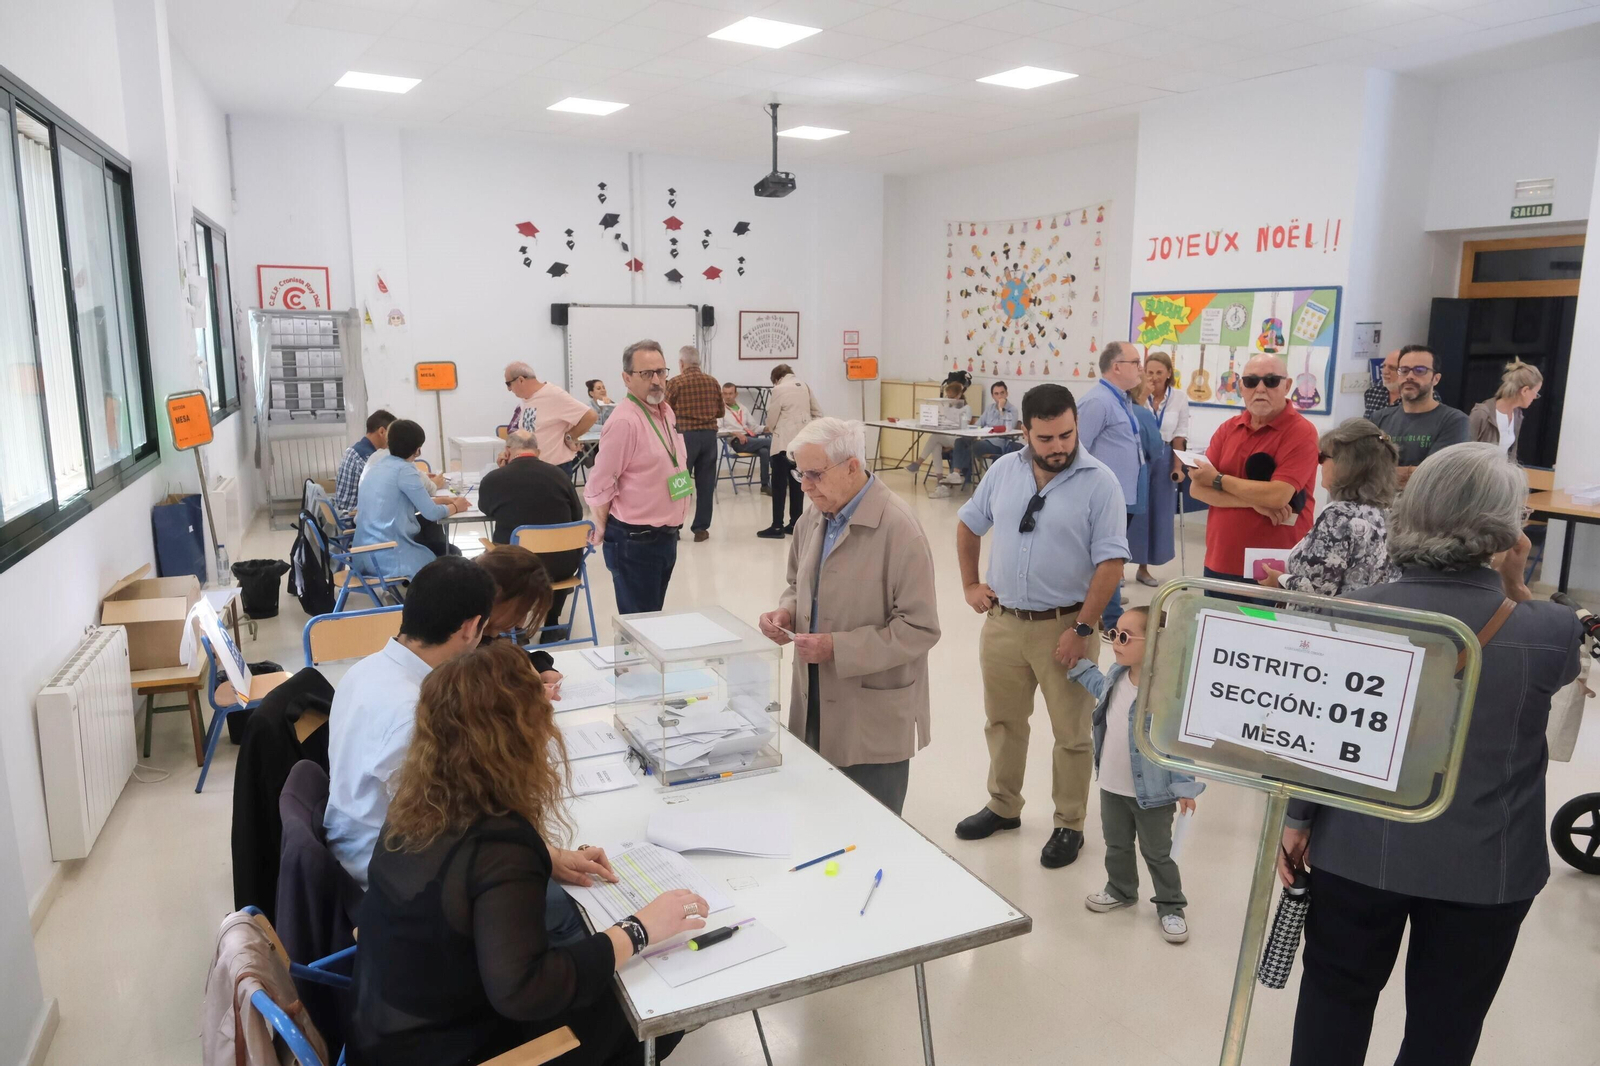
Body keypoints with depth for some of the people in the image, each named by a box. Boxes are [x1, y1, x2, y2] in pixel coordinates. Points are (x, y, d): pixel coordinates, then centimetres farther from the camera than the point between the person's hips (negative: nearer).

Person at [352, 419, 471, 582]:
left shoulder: (381, 463, 11)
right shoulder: (404, 469, -15)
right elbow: (431, 513, -12)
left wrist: (445, 500, 18)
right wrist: (455, 507, 7)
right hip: (389, 556, -8)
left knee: (437, 544, 27)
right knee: (451, 554, 13)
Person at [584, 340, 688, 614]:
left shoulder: (666, 411, 7)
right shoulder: (624, 421, -21)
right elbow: (599, 487, -18)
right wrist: (602, 530, -6)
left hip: (666, 535, 8)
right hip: (635, 541, -8)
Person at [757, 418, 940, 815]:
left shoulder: (898, 528, -18)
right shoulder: (814, 518, 4)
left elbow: (920, 628, -18)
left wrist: (837, 648, -22)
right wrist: (787, 611, -2)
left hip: (873, 721, -6)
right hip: (815, 704, 6)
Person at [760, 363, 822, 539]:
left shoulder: (778, 389, -8)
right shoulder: (804, 386, 10)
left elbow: (772, 419, -5)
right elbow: (817, 413, 11)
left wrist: (770, 428, 17)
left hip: (785, 442, -6)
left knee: (779, 484, -3)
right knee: (797, 482, 10)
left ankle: (777, 527, -4)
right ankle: (795, 524, 13)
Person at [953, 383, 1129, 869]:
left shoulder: (1099, 482, -13)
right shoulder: (1004, 470, 2)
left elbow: (1110, 562, -15)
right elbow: (969, 524, 16)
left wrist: (1082, 629, -17)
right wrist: (970, 584, 11)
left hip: (1063, 626, -4)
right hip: (1002, 621, 5)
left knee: (1071, 734, 8)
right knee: (1003, 722, 19)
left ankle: (1069, 826, 26)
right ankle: (1003, 807, 38)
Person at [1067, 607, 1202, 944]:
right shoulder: (1117, 676, -5)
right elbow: (1100, 686, 21)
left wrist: (1186, 787, -18)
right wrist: (1078, 665, 20)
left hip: (1153, 793, -7)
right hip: (1112, 787, 7)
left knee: (1157, 854, 13)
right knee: (1116, 846, 24)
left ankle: (1170, 907, 32)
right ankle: (1120, 890, 46)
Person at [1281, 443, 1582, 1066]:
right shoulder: (1551, 630, -15)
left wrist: (1297, 819, 5)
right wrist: (1514, 587, 3)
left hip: (1357, 853, 0)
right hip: (1485, 870, 0)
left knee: (1334, 1001, 20)